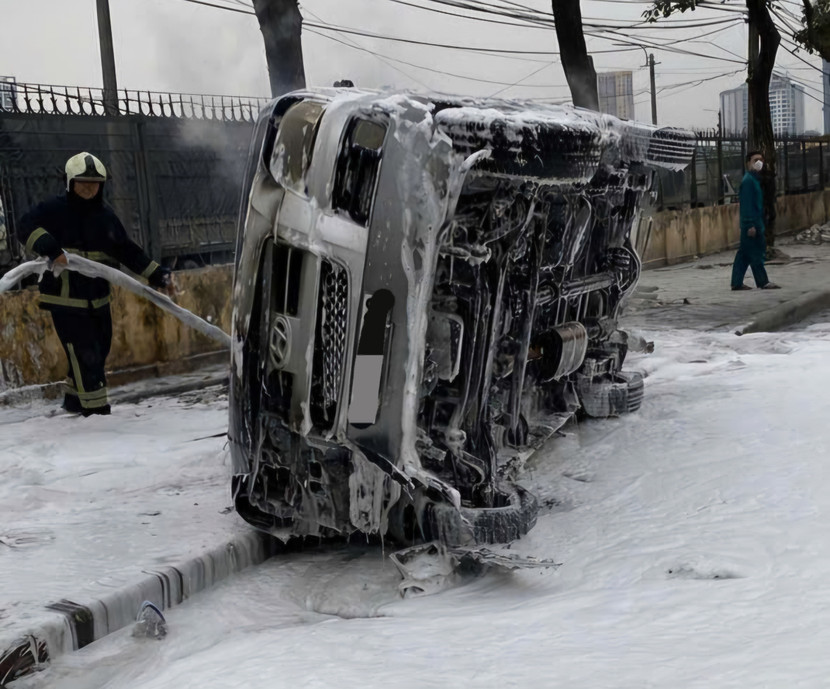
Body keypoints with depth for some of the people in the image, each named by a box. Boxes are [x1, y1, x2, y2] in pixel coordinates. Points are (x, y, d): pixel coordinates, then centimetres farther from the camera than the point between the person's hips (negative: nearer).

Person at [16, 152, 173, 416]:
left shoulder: (106, 216, 10)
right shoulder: (54, 210, -9)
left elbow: (127, 251, 15)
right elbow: (27, 226, -25)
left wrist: (158, 275, 10)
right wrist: (52, 250, -41)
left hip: (98, 299, 7)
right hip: (65, 298, -7)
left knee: (98, 354, 16)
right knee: (86, 356, -10)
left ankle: (74, 399, 36)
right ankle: (96, 408, -2)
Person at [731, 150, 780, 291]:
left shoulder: (755, 179, 17)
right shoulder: (748, 180, -14)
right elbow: (747, 204, -19)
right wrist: (750, 225, -22)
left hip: (756, 223, 10)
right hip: (751, 223, -10)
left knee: (744, 253, 10)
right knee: (755, 253, -4)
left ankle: (737, 283, 12)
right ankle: (763, 282, 0)